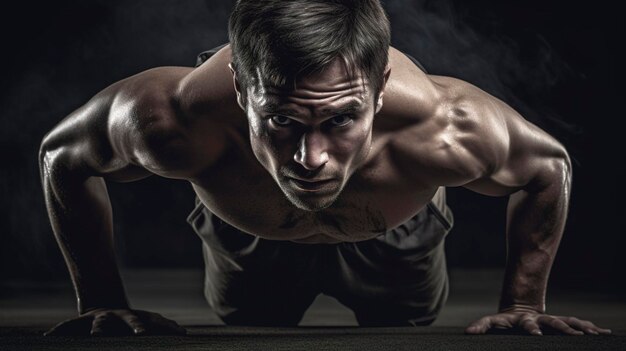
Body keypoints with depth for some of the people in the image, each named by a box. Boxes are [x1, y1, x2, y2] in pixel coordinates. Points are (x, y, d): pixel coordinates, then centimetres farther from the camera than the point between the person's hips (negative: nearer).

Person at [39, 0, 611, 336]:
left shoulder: (444, 132, -49)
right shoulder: (179, 121, -49)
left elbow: (548, 167, -23)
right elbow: (62, 155, -24)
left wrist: (522, 307, -20)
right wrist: (102, 302, -22)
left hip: (395, 244, 0)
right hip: (247, 245, 0)